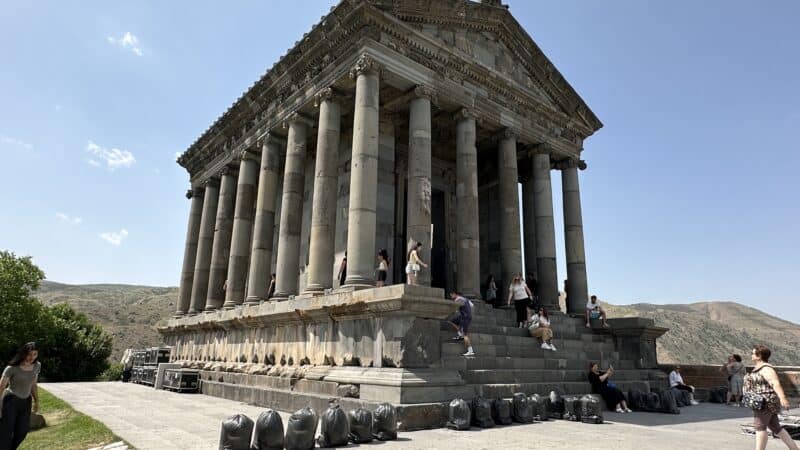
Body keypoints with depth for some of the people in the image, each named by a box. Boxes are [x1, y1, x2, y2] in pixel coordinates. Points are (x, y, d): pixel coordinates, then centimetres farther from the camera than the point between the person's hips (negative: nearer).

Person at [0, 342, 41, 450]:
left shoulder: (37, 366, -1)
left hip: (25, 402, 5)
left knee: (22, 432, 8)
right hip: (11, 401, -5)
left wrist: (37, 402, 15)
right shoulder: (12, 368, -17)